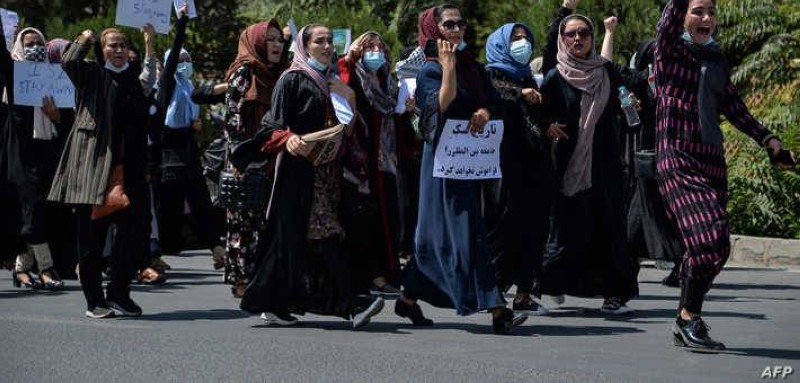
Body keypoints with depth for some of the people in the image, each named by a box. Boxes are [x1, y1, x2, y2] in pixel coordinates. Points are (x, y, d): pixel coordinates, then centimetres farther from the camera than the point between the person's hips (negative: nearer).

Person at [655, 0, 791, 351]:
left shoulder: (715, 59, 17)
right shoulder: (670, 49, 1)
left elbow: (733, 107, 20)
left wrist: (766, 138, 12)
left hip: (712, 160, 6)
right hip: (677, 159, -6)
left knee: (714, 245, 1)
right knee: (708, 236, -20)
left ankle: (686, 323, 13)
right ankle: (689, 318, -6)